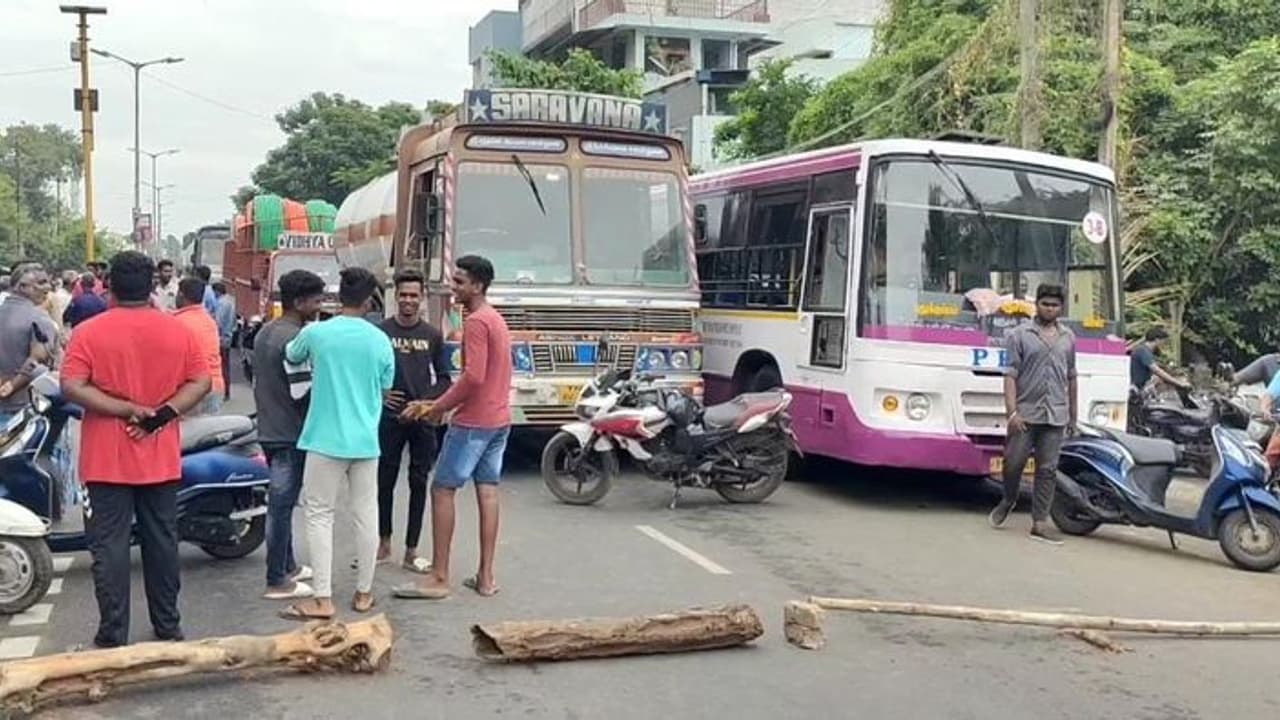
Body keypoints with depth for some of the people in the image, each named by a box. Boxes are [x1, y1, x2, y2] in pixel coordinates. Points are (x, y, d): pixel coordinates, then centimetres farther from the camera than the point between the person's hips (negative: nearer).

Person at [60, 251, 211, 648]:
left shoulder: (89, 332, -8)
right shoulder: (177, 331, 0)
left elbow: (71, 387, -16)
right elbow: (201, 382, -3)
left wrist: (125, 409, -14)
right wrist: (163, 413, -10)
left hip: (107, 461, -3)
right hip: (161, 459, 3)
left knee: (110, 545, 3)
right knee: (162, 541, 13)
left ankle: (113, 635, 7)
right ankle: (168, 626, 21)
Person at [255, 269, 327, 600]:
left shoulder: (264, 333, 10)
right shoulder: (297, 338, -20)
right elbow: (305, 390, -18)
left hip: (269, 429, 10)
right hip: (290, 433, -10)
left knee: (281, 502, 18)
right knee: (282, 504, -4)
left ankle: (288, 566, 28)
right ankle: (277, 581, 3)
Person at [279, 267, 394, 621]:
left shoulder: (315, 333, -7)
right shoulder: (380, 340, -2)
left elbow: (291, 356, 15)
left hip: (326, 439, -2)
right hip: (365, 441, 3)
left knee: (319, 515, 3)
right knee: (365, 516, 11)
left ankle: (322, 599, 0)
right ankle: (364, 592, 19)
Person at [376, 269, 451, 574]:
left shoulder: (432, 335, 6)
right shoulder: (381, 330, 2)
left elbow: (443, 378, 8)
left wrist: (427, 402, -8)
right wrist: (379, 394, -7)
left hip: (423, 419, 1)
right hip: (390, 417, -1)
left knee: (419, 483, 3)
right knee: (385, 481, 7)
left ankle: (411, 551, 9)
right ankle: (384, 543, 22)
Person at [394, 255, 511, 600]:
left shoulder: (475, 322, -15)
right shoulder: (496, 319, 15)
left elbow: (473, 376, -23)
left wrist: (440, 407, -12)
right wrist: (446, 402, 16)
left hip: (473, 422, -9)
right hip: (499, 419, 9)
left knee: (442, 490, -3)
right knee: (487, 491, 9)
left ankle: (439, 578, -2)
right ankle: (486, 577, 11)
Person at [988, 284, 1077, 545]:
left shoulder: (1068, 338, 14)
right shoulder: (1020, 335, 1)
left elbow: (1071, 377, 20)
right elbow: (1010, 375, -5)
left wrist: (1073, 415, 19)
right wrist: (1011, 411, -14)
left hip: (1056, 416, 3)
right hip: (1025, 413, -3)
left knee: (1048, 470, 1)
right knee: (1013, 463, -1)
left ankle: (1040, 523, 3)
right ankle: (1008, 500, 27)